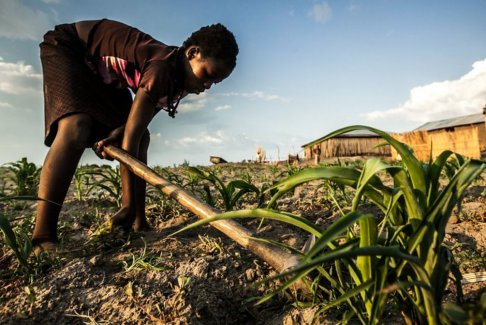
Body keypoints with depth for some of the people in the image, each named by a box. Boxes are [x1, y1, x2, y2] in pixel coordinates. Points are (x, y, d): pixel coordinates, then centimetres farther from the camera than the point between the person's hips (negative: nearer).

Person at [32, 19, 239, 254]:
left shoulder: (178, 79, -9)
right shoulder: (163, 68, -36)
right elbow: (130, 137, -37)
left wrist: (117, 132, -25)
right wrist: (130, 205, -34)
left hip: (104, 75, 8)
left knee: (142, 138, -4)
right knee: (76, 129, -32)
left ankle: (139, 223, 1)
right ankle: (43, 236, -26)